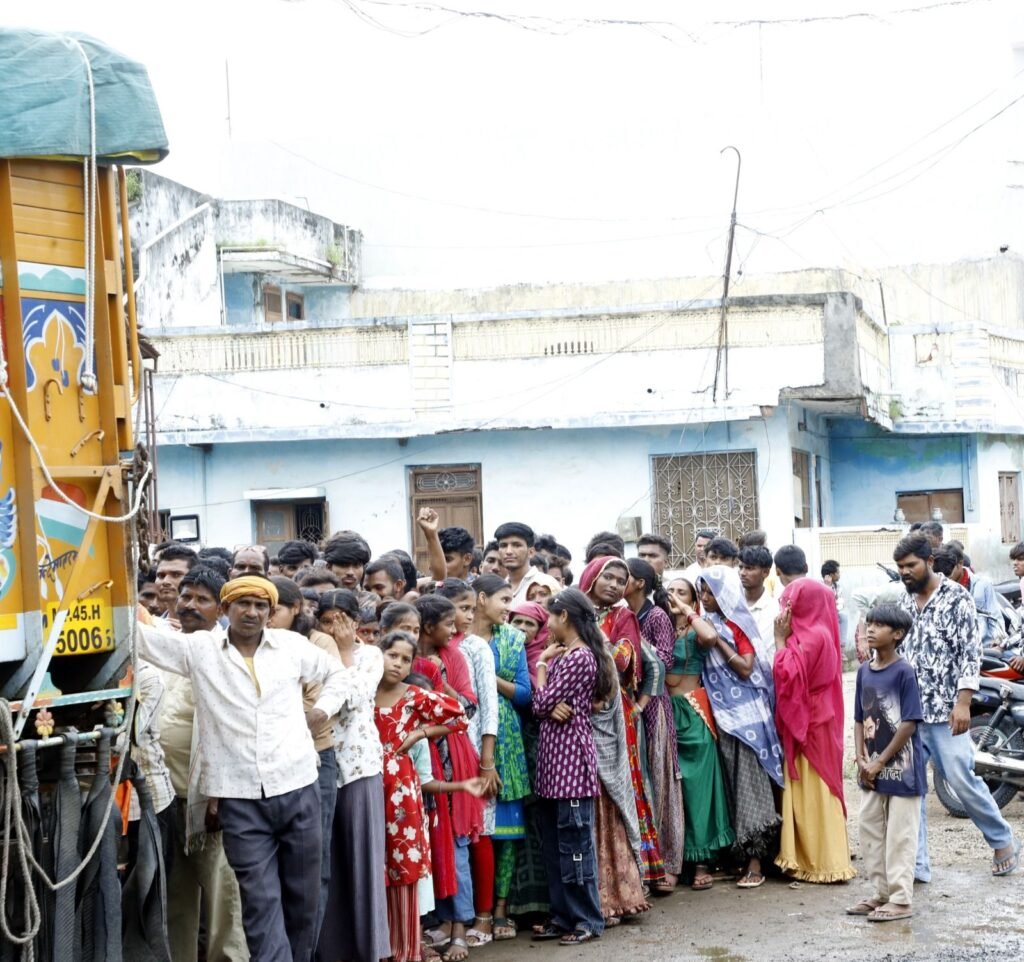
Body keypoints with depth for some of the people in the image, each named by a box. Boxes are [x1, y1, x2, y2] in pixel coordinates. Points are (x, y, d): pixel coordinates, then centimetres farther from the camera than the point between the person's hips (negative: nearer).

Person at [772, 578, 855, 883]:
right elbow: (795, 676, 13)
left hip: (810, 726, -10)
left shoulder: (813, 637, -17)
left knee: (813, 793, -4)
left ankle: (824, 864, 0)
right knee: (808, 792, 13)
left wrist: (780, 639, -13)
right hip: (807, 723, 10)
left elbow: (788, 676, -20)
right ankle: (812, 860, 18)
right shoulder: (812, 633, 12)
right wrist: (785, 638, 6)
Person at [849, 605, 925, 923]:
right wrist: (861, 760, -2)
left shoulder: (904, 672, -13)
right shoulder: (864, 672, 6)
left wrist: (880, 762, -14)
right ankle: (881, 892, 23)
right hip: (871, 770, 7)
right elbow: (859, 720, 10)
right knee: (870, 832, 12)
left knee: (900, 836, 0)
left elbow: (909, 724, -15)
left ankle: (901, 899, 7)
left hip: (901, 768, -7)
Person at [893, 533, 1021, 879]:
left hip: (945, 710, -5)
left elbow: (970, 653, -10)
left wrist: (963, 702, -17)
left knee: (962, 780, -4)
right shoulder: (904, 603, 11)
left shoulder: (956, 598, -6)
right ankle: (915, 864, 6)